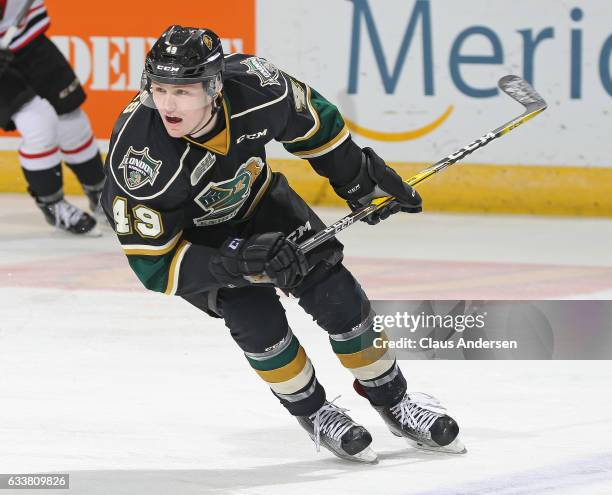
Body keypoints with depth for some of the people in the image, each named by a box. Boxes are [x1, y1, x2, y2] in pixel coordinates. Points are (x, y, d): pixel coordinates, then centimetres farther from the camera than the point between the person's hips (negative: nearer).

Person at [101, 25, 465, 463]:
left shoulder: (254, 87, -32)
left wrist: (361, 179, 2)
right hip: (186, 236, -3)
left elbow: (311, 122, -6)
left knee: (339, 299, -3)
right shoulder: (139, 156, -39)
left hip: (256, 199, 3)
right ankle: (314, 413, 8)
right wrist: (242, 260, -39)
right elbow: (155, 265, -30)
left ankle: (393, 401, 21)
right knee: (257, 319, -20)